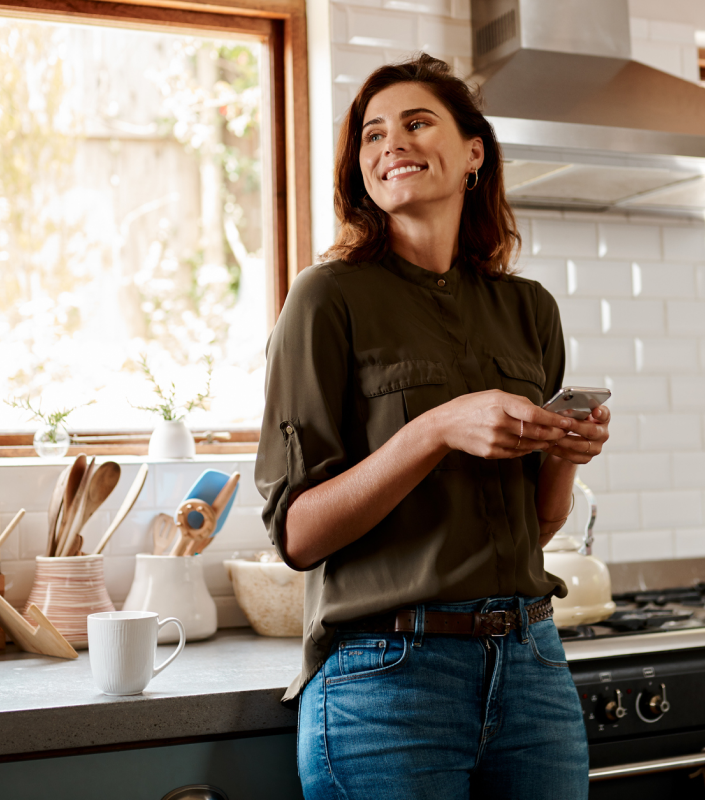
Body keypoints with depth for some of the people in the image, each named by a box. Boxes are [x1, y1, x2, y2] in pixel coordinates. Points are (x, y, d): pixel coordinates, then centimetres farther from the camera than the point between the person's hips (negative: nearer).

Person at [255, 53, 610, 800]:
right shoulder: (331, 296, -7)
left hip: (529, 663, 5)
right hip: (387, 671, -5)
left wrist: (564, 454, -6)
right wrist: (438, 431, -22)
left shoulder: (528, 308, 8)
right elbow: (297, 532, -11)